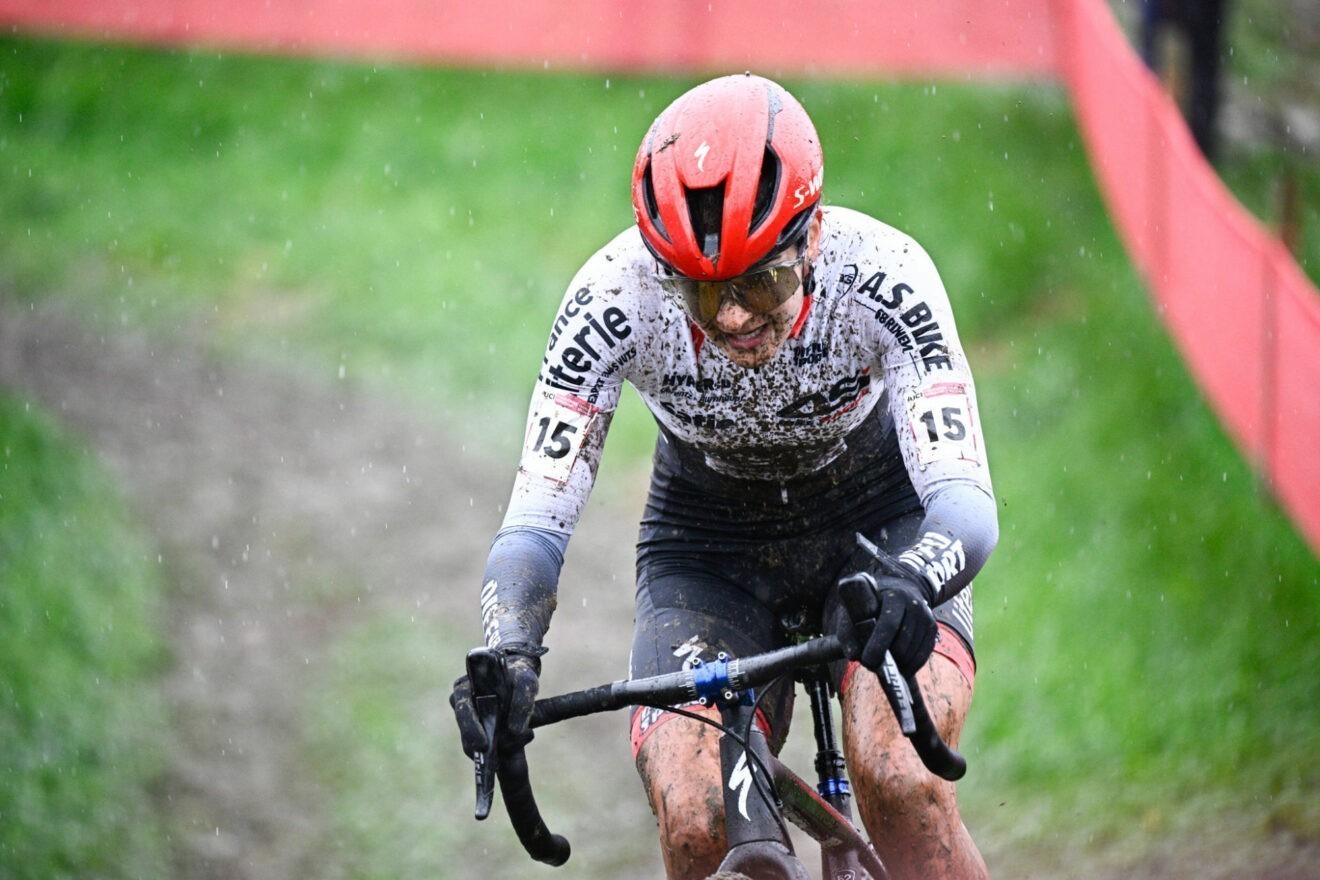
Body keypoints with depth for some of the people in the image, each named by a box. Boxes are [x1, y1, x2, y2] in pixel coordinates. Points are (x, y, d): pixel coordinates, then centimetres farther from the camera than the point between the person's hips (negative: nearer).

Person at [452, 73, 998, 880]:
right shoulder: (615, 297, -29)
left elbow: (966, 500, -36)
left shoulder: (883, 276, -31)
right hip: (709, 549, 1)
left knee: (896, 779, -28)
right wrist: (507, 656, -48)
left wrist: (908, 585, -59)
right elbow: (536, 521, -28)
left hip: (880, 530, -1)